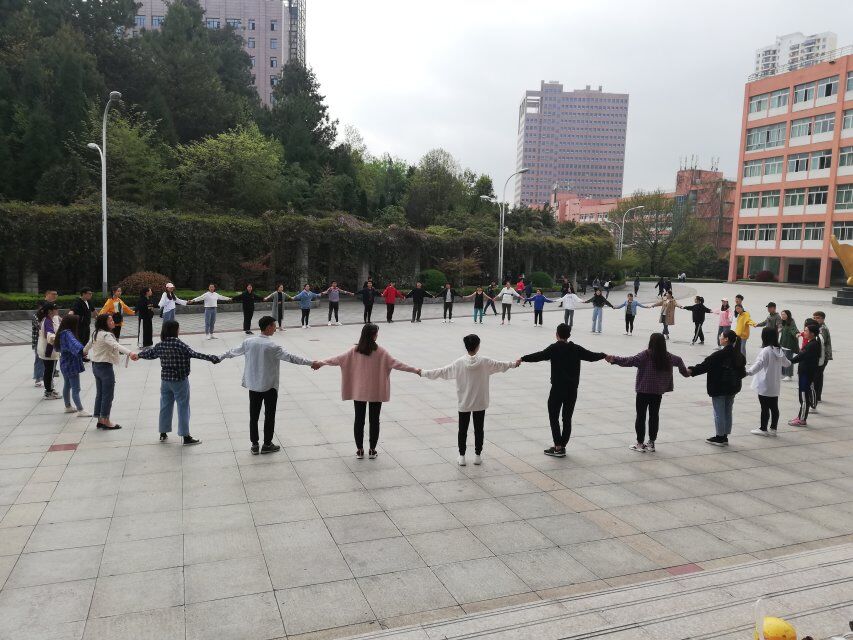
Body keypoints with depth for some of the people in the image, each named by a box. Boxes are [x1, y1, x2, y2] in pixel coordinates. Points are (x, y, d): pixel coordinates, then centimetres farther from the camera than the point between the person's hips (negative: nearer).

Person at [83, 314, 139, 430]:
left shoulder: (96, 333, 8)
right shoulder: (106, 335, -21)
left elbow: (88, 344, 27)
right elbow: (116, 345, -40)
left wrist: (84, 351, 50)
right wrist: (130, 353, -56)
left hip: (96, 366, 9)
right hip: (105, 367, -9)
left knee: (99, 393, 15)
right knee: (108, 394, 0)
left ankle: (100, 419, 23)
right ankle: (105, 421, 7)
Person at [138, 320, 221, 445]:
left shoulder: (160, 345, 1)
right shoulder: (179, 344, -17)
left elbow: (149, 353, 16)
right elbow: (194, 354, -24)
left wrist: (138, 355, 38)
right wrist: (212, 358, -25)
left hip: (165, 380, 6)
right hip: (180, 381, -6)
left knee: (165, 406, 17)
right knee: (183, 407, 1)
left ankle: (163, 433, 27)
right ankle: (186, 436, 3)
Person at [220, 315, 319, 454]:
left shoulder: (248, 342, -2)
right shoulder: (272, 346, -17)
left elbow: (234, 351, 13)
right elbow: (290, 357, -21)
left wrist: (220, 357, 33)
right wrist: (311, 363, -19)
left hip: (253, 385, 5)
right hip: (269, 386, -5)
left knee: (254, 416, 11)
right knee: (269, 415, 9)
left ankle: (254, 445, 18)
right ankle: (267, 445, 16)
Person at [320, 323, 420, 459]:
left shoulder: (355, 351, -6)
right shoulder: (380, 352, -12)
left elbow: (338, 359, -2)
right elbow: (396, 363, -14)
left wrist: (321, 363, 10)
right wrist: (415, 370, -9)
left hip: (359, 391, 2)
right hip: (376, 392, -2)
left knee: (359, 420, 11)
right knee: (374, 420, 10)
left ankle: (359, 450, 17)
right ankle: (372, 450, 16)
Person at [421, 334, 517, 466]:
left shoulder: (459, 363, -14)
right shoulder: (485, 362, -11)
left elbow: (441, 372, -9)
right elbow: (501, 365, 5)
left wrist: (423, 372, 1)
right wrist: (514, 364, 24)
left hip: (464, 403, 0)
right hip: (480, 403, 0)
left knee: (463, 430, 11)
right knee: (479, 429, 13)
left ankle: (461, 456, 16)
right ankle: (477, 456, 21)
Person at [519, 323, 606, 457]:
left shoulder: (555, 348, -10)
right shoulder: (576, 349, 4)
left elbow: (539, 356, -21)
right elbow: (592, 356, 15)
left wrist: (523, 359, -19)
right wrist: (605, 355, 32)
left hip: (557, 388, -5)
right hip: (572, 389, 5)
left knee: (553, 417, 5)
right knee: (567, 418, 11)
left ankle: (558, 447, 1)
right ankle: (562, 446, 16)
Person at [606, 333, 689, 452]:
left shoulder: (646, 355, -17)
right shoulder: (667, 356, 3)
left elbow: (630, 361, -26)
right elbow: (679, 361, 21)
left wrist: (614, 359, -24)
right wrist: (685, 372, 40)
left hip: (643, 391, -5)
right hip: (658, 392, 5)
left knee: (641, 416, 6)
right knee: (654, 416, 14)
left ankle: (640, 443, 10)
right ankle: (651, 443, 21)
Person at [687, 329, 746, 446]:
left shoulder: (720, 354, -20)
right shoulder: (739, 355, 4)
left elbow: (705, 365, -21)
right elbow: (742, 372, 14)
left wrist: (692, 370, -16)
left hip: (719, 388, -8)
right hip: (733, 388, 8)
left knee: (719, 413, 3)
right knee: (727, 412, 15)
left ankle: (720, 437, 9)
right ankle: (725, 436, 22)